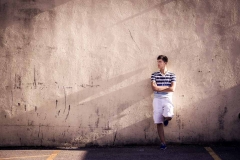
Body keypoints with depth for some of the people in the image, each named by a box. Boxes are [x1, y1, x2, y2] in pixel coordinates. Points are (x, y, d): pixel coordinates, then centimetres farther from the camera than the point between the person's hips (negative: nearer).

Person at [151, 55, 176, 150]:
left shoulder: (172, 75, 2)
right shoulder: (154, 75, 3)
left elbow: (172, 89, -9)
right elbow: (154, 88, -8)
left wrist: (159, 88, -9)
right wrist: (167, 87, -7)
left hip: (167, 99, -1)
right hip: (157, 100, 1)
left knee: (168, 116, -27)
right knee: (158, 122, -1)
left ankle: (165, 119, 12)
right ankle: (163, 143, 9)